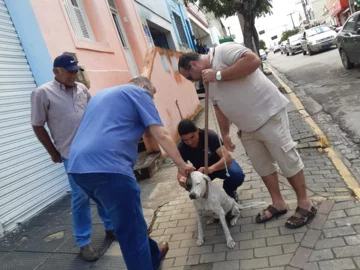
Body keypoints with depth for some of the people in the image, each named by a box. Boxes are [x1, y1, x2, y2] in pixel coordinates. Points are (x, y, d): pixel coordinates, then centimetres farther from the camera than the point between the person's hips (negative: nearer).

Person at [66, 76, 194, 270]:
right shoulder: (139, 93, 8)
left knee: (128, 221, 23)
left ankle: (153, 254, 41)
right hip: (107, 166, -9)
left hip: (78, 165, 9)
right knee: (131, 229, 0)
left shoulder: (102, 94, 31)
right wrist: (181, 165, 7)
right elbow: (161, 135, -1)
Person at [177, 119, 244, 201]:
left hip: (220, 164, -1)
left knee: (237, 175, -32)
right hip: (200, 169, 2)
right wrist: (181, 178, -48)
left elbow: (228, 158, -40)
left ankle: (229, 191, 4)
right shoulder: (181, 148, -22)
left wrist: (211, 168, -58)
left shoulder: (210, 136, -30)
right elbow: (181, 170, -23)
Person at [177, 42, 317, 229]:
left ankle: (305, 204, 19)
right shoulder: (208, 81, 12)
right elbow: (219, 107, 19)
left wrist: (219, 75, -24)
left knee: (287, 160, 2)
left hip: (269, 115, -9)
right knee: (262, 166, 15)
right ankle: (278, 204, 32)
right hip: (247, 128, 9)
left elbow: (253, 61, -29)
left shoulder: (222, 51, -14)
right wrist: (225, 134, 18)